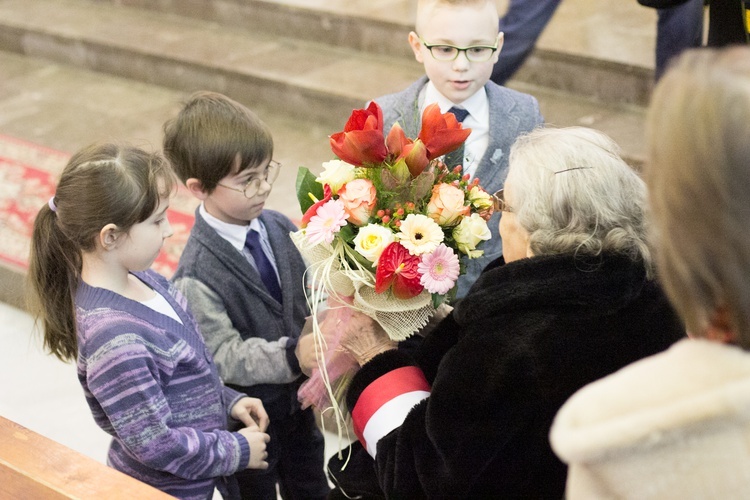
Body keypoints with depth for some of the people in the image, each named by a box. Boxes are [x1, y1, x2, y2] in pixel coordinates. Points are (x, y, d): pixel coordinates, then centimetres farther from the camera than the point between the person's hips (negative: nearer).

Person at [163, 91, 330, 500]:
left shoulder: (278, 228, -7)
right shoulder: (198, 274, -27)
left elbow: (307, 294, 2)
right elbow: (222, 355, -28)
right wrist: (292, 356, -38)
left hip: (296, 402, 6)